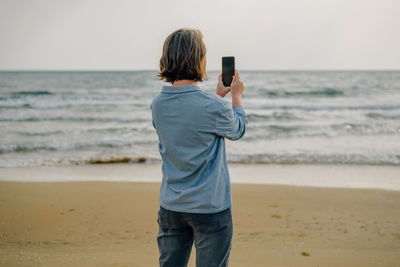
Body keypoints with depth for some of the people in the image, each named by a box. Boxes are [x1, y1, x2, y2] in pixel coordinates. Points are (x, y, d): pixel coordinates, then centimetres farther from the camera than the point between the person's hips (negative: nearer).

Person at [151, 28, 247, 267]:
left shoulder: (158, 104, -3)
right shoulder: (213, 106, -20)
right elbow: (238, 130, 2)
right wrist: (237, 96, 17)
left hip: (171, 206, 5)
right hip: (210, 209, -5)